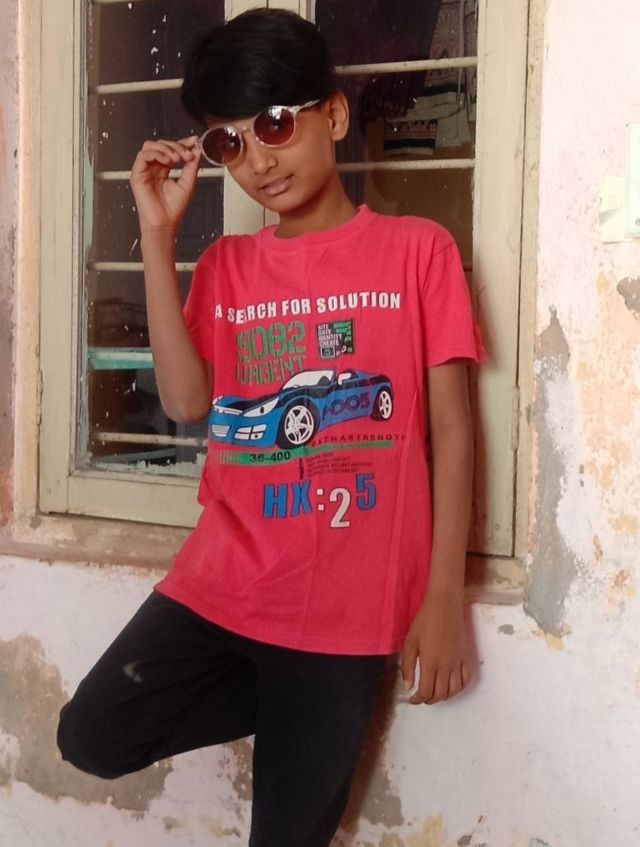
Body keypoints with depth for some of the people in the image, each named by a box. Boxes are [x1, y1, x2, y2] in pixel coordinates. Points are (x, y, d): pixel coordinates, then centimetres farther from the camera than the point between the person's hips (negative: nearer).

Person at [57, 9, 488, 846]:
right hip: (223, 581, 4)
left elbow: (451, 428, -4)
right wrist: (158, 235, -6)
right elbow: (188, 400, -4)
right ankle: (291, 706, 11)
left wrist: (443, 598, -9)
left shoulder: (416, 249, -3)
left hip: (348, 605, -3)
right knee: (93, 737, -6)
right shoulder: (225, 264, 9)